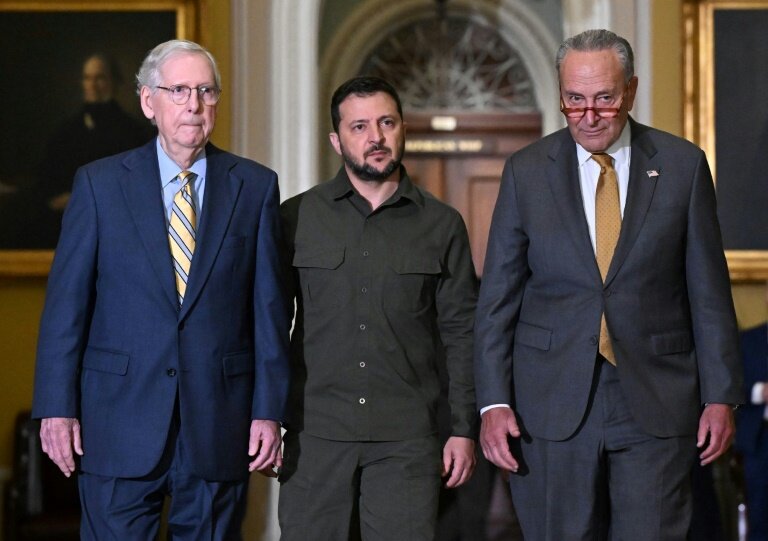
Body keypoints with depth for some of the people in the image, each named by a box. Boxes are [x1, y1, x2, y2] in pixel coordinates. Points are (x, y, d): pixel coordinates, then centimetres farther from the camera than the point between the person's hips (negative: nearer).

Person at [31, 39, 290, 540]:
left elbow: (270, 307, 3)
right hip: (120, 418, -1)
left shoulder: (255, 186, 5)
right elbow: (66, 303, 1)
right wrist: (57, 407, -5)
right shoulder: (99, 183, 3)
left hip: (220, 422, 1)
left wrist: (269, 410, -2)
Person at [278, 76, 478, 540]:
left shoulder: (442, 225, 7)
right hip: (315, 433, 0)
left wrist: (465, 430, 3)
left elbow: (461, 332, 7)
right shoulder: (297, 218, 5)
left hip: (407, 438, 0)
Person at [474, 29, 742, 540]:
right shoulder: (526, 172, 5)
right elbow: (497, 298, 5)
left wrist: (720, 396, 1)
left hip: (656, 403, -1)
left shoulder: (683, 165, 4)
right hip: (553, 406, 1)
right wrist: (494, 402, -3)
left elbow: (709, 292, 5)